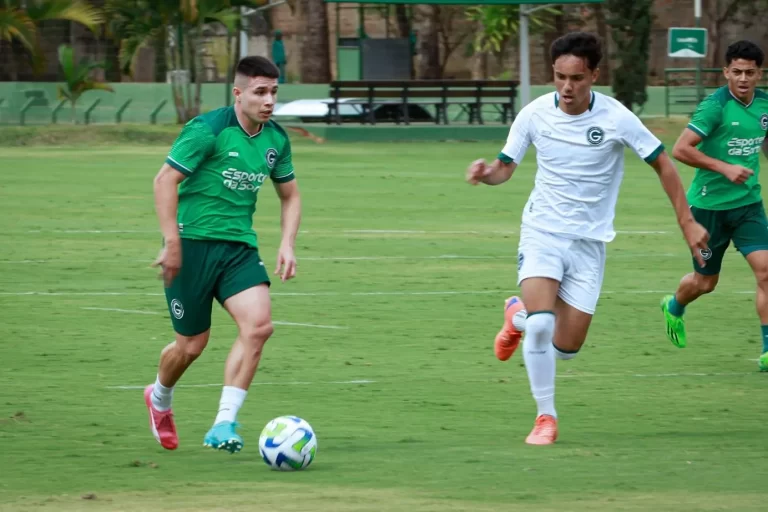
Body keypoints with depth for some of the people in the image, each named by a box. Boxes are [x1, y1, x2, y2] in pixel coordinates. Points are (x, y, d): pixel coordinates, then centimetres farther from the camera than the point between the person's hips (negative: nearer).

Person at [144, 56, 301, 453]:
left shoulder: (276, 140, 6)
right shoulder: (207, 130, -14)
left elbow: (289, 196, 20)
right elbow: (165, 180, -15)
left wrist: (287, 245, 5)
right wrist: (172, 243, -19)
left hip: (239, 247, 5)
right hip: (194, 243, -5)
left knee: (258, 324, -19)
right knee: (192, 344, 3)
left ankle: (223, 426, -15)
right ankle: (159, 398, 38)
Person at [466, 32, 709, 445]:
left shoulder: (616, 118, -13)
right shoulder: (535, 115, -8)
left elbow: (663, 164, -1)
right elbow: (506, 166, 5)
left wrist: (687, 222, -2)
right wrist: (486, 173, -19)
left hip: (589, 241, 1)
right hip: (542, 231, 0)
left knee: (566, 346, 0)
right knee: (541, 324, -24)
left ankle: (518, 315, 33)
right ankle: (545, 416, -5)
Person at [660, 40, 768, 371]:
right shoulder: (715, 105, -17)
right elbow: (681, 149, -21)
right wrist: (725, 168, -25)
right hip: (710, 204, -4)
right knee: (705, 282, 10)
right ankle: (674, 307, 45)